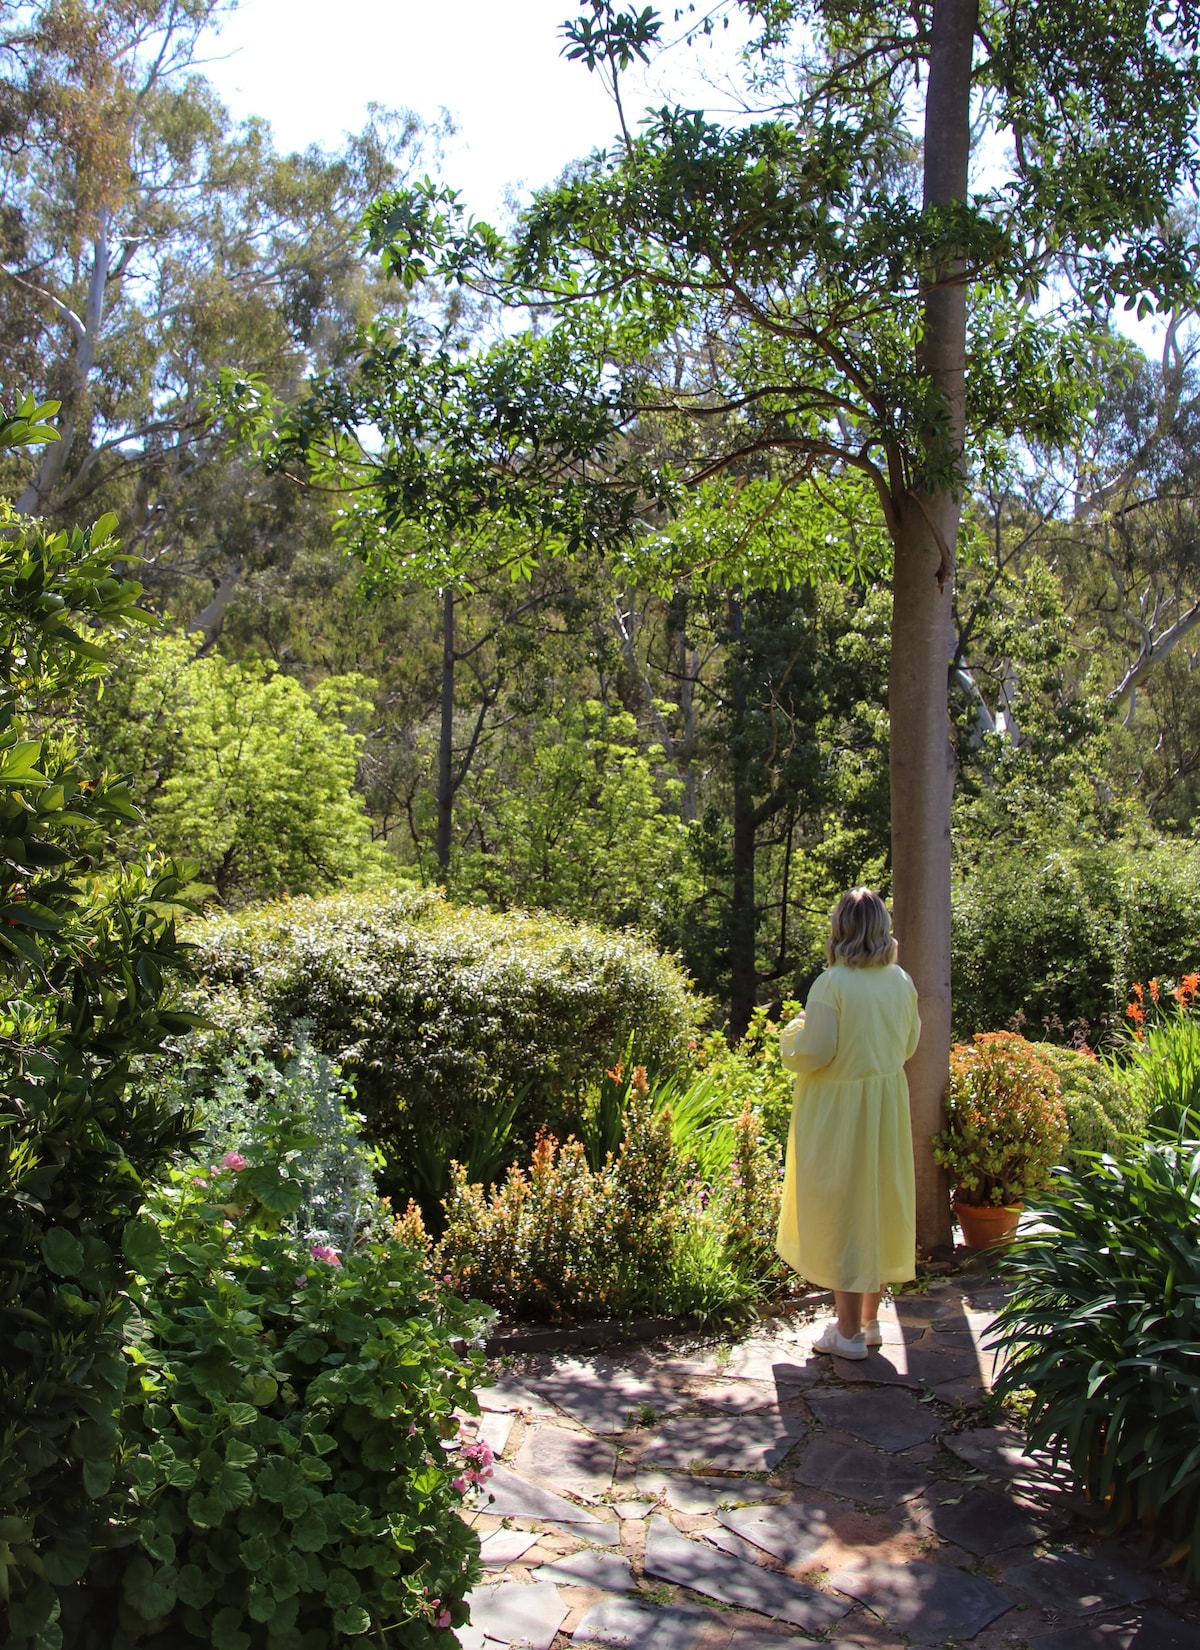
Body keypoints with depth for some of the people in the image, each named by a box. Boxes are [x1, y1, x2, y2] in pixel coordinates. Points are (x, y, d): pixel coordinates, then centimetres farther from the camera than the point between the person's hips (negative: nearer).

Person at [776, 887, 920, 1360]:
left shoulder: (833, 983, -18)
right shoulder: (900, 981, 0)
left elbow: (812, 1052, -18)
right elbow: (908, 1044, 12)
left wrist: (792, 1033, 2)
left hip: (839, 1110, -6)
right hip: (888, 1105, 6)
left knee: (841, 1212, 4)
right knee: (879, 1204, 16)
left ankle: (848, 1331, 11)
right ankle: (869, 1319, 28)